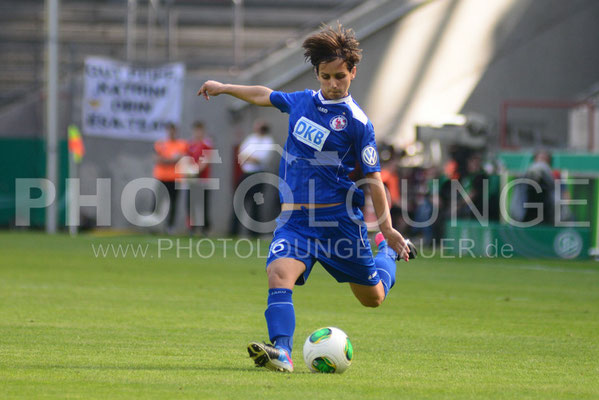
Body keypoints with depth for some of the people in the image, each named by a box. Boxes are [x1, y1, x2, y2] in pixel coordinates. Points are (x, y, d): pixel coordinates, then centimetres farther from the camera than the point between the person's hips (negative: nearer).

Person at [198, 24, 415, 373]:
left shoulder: (356, 121, -8)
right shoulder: (302, 101, 7)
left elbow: (373, 177, -6)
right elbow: (266, 96, 28)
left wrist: (388, 229, -10)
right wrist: (225, 88, 32)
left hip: (339, 218, -3)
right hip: (295, 217, 3)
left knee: (372, 297, 10)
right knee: (280, 271, -26)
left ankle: (388, 253, 42)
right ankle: (281, 351, -37)